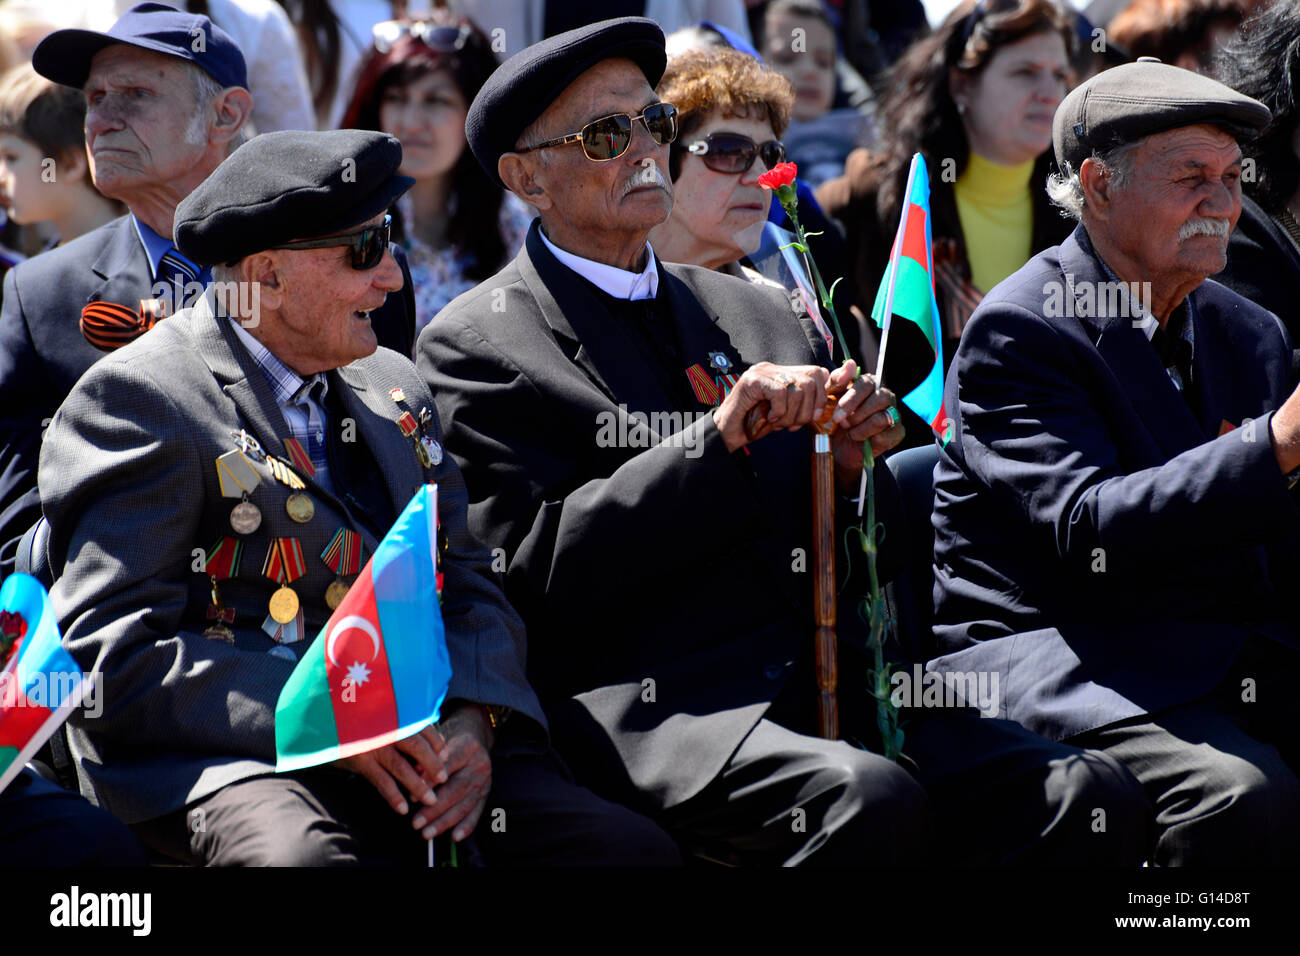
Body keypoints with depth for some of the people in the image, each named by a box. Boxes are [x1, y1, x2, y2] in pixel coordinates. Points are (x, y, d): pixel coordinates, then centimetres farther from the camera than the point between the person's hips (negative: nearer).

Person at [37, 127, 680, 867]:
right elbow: (117, 653, -10)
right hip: (229, 763, -7)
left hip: (421, 745, 7)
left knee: (630, 845, -18)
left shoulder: (393, 388, 22)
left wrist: (472, 718, -4)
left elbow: (471, 588, 20)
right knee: (297, 856, -41)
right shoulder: (139, 398, -2)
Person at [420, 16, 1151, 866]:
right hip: (642, 706, -5)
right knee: (871, 800, -35)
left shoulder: (766, 318, 21)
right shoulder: (474, 349, 5)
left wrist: (849, 469, 1)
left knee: (1093, 798, -19)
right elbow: (538, 572, -8)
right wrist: (719, 439, -11)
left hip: (825, 696, 5)